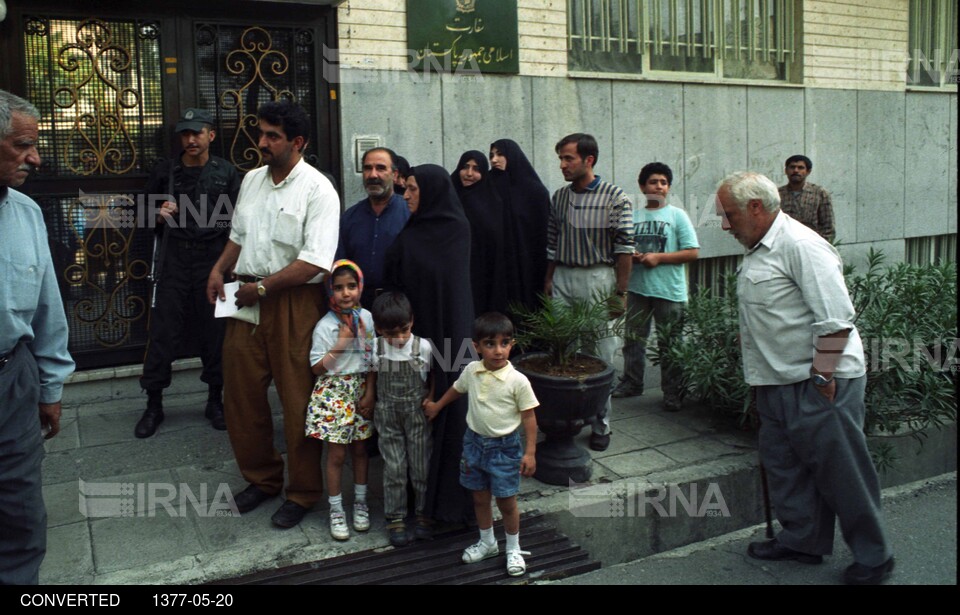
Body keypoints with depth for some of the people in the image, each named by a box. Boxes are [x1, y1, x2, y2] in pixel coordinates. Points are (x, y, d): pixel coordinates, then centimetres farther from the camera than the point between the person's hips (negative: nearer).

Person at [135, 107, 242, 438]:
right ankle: (153, 405, 13)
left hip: (213, 260, 0)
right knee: (163, 332, 2)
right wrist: (159, 215, -6)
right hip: (174, 260, 1)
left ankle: (215, 401, 19)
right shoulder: (166, 171, 6)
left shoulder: (226, 173, 5)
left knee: (215, 332, 5)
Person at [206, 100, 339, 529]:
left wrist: (262, 287, -15)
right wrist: (219, 270, 8)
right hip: (247, 297, 7)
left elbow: (315, 261, -18)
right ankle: (262, 478, 32)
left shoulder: (317, 190, -10)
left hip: (294, 302, -7)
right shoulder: (252, 180, 12)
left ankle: (303, 493, 20)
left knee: (298, 401, 2)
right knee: (240, 394, 12)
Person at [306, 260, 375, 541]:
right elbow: (317, 368, -8)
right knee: (336, 453, 3)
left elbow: (373, 359, 4)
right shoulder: (325, 326, -10)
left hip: (361, 390, 3)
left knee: (360, 448, 13)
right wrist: (340, 346, -19)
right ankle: (336, 510, 17)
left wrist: (370, 392, -3)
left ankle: (360, 502, 29)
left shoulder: (366, 318, 0)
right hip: (334, 393, -3)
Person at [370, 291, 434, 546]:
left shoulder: (424, 347, -12)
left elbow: (434, 377, 0)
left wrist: (431, 398, -12)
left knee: (421, 466, 7)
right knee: (394, 468, 6)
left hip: (418, 415, -1)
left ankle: (423, 513, 24)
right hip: (388, 417, 1)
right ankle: (395, 518, 19)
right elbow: (373, 377, 8)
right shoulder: (376, 349, -7)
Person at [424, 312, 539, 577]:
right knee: (480, 498, 17)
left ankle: (513, 549, 29)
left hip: (505, 446, -4)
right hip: (475, 442, 4)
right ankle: (487, 543, 39)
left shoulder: (518, 380, -19)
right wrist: (436, 406, 29)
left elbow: (529, 416, -12)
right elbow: (457, 389, 15)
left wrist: (530, 452, -14)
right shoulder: (471, 371, -7)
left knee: (506, 501, 6)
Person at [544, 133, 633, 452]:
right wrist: (549, 280, 14)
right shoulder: (559, 197, 11)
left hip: (598, 279, -5)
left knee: (600, 356, 0)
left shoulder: (616, 198, -6)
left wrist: (620, 292, -9)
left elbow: (624, 248, -7)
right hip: (563, 279, 5)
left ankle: (601, 425, 13)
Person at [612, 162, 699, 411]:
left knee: (669, 344, 2)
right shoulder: (634, 216, 11)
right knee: (633, 339, 10)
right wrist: (631, 256, -5)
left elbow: (692, 252, -5)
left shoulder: (677, 215, 0)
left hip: (669, 290, -4)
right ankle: (631, 382, 25)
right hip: (637, 287, 4)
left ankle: (672, 393, 12)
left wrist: (658, 258, -13)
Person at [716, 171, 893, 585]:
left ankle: (873, 557, 19)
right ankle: (801, 541, 31)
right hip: (779, 382, 10)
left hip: (819, 384, -10)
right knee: (783, 463, 16)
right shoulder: (757, 250, 13)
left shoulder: (800, 245, -18)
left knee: (840, 471, 2)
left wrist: (822, 376, -22)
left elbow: (835, 318, -22)